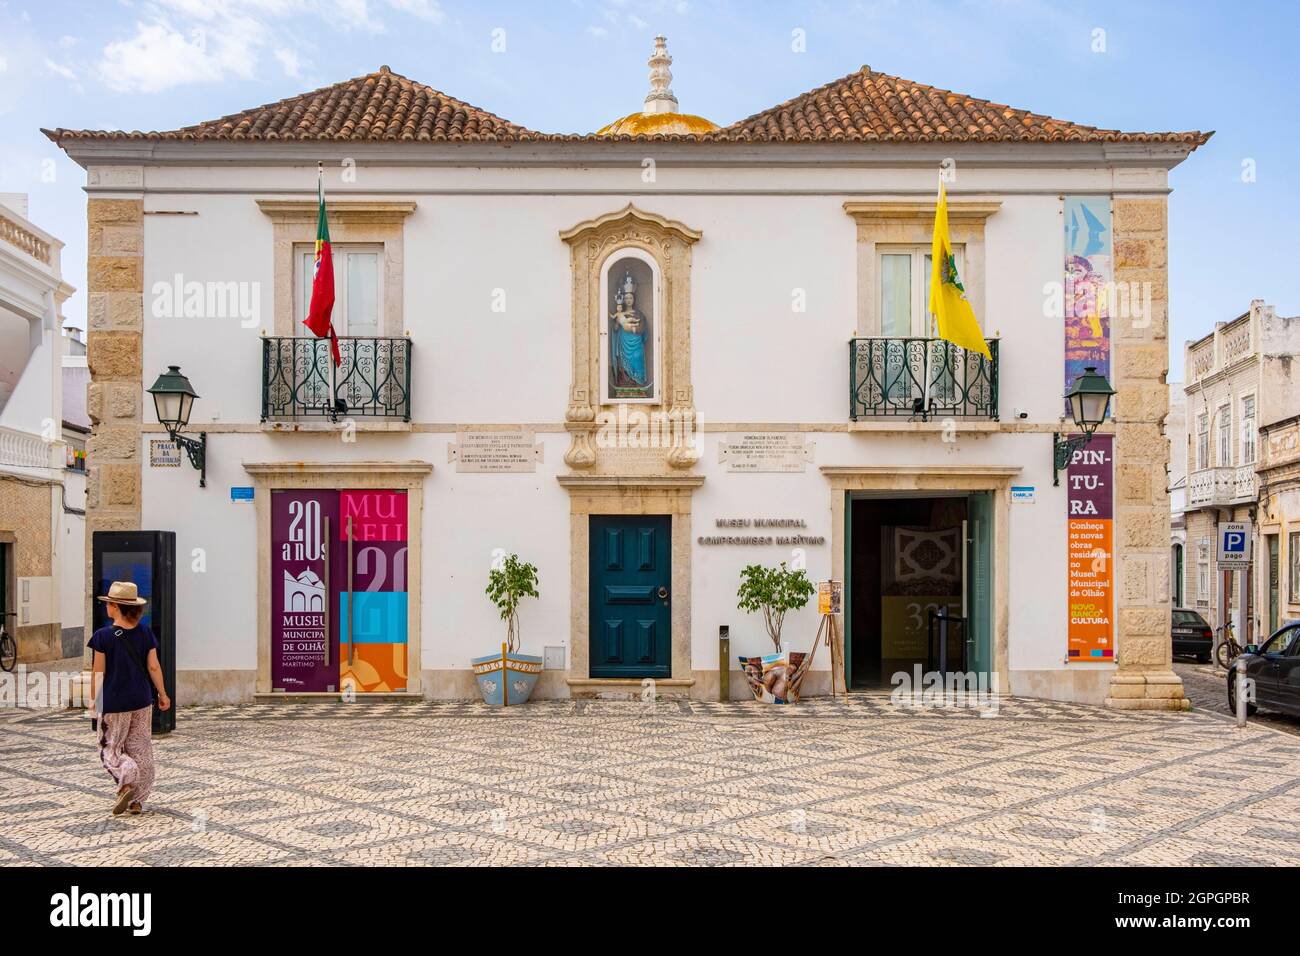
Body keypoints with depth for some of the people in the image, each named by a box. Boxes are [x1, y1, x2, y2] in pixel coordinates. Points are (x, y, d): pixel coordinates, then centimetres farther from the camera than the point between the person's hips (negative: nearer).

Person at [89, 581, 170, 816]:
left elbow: (99, 673, -8)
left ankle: (126, 783, -13)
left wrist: (94, 700, 5)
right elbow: (154, 667, 0)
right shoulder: (145, 632, -2)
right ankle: (137, 800, 14)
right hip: (142, 701, 4)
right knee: (140, 749, 11)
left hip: (114, 702, -4)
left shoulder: (103, 636, -12)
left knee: (111, 748, 11)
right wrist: (163, 694, 10)